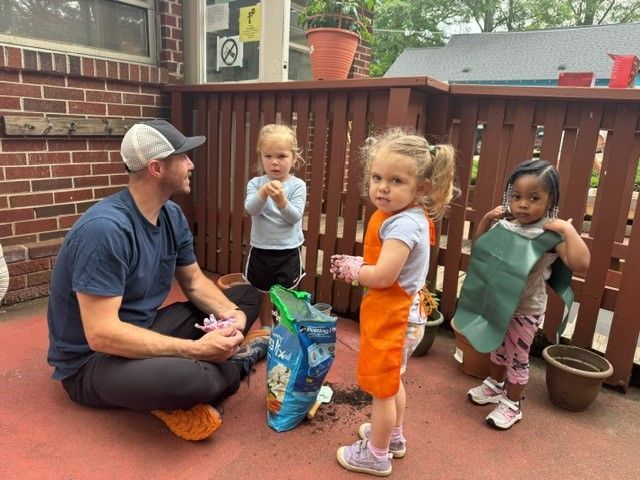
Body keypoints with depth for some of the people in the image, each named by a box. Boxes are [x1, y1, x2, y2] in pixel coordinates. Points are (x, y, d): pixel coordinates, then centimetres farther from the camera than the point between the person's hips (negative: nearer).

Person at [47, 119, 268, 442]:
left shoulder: (172, 215, -2)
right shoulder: (105, 228, -28)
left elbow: (194, 282, 6)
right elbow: (101, 334, -31)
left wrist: (231, 315, -14)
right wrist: (197, 349, -30)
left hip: (145, 332, 8)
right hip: (90, 360, -8)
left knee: (246, 298, 7)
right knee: (189, 376, -38)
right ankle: (238, 361, -5)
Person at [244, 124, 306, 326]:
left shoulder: (297, 185, -7)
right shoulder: (255, 183, -3)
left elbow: (295, 217, -15)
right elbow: (251, 210, -18)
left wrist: (280, 199, -32)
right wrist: (263, 193, -36)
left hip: (288, 252, -2)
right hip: (260, 251, 2)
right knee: (263, 298, 18)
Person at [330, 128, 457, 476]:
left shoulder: (401, 224, -28)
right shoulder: (412, 216, 4)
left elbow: (382, 277, -31)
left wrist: (352, 270, -12)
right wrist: (357, 264, -1)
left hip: (392, 316, -10)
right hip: (404, 312, 10)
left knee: (381, 387, 10)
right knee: (391, 381, 28)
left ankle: (376, 455, 31)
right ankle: (393, 436, 49)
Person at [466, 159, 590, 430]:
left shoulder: (551, 234, -22)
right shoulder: (504, 224, -7)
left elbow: (581, 264, -33)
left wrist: (568, 229, -35)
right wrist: (487, 219, -5)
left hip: (526, 309, -5)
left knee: (518, 356, 11)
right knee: (498, 347, 25)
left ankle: (512, 405, 30)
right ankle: (494, 385, 48)